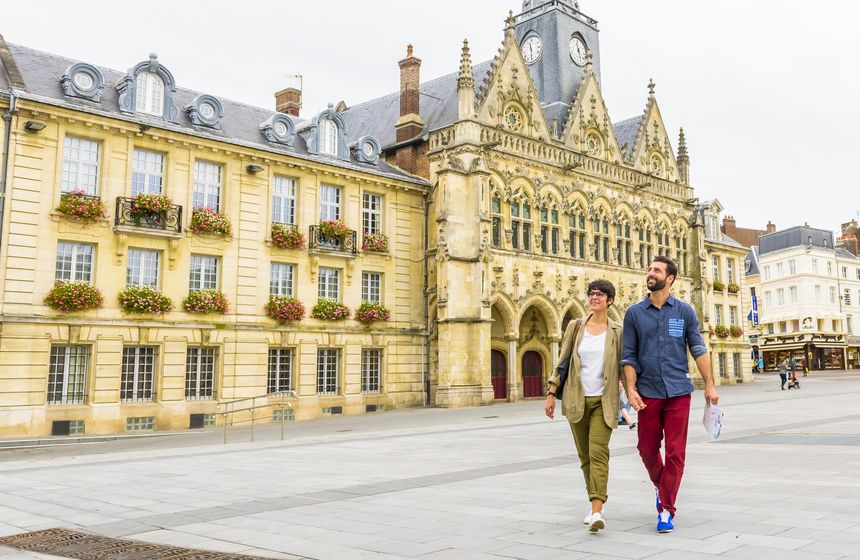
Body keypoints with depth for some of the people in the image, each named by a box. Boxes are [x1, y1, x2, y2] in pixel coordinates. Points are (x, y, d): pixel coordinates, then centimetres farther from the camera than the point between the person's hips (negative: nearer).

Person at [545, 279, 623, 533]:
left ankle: (597, 512, -19)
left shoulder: (617, 332, 1)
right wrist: (551, 392, 2)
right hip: (577, 399, 3)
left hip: (603, 401, -2)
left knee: (598, 453, -15)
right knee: (585, 455, 10)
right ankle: (596, 506, 24)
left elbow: (623, 367, 3)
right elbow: (562, 361, 7)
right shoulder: (575, 327, 5)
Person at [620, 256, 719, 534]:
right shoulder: (634, 313, 3)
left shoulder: (684, 311, 4)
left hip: (678, 392, -1)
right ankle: (660, 485, 39)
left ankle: (666, 510, 9)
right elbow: (629, 356, 2)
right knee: (647, 449, 10)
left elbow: (699, 350, 5)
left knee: (675, 453, 0)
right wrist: (631, 389, -7)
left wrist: (710, 384, -1)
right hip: (648, 393, 1)